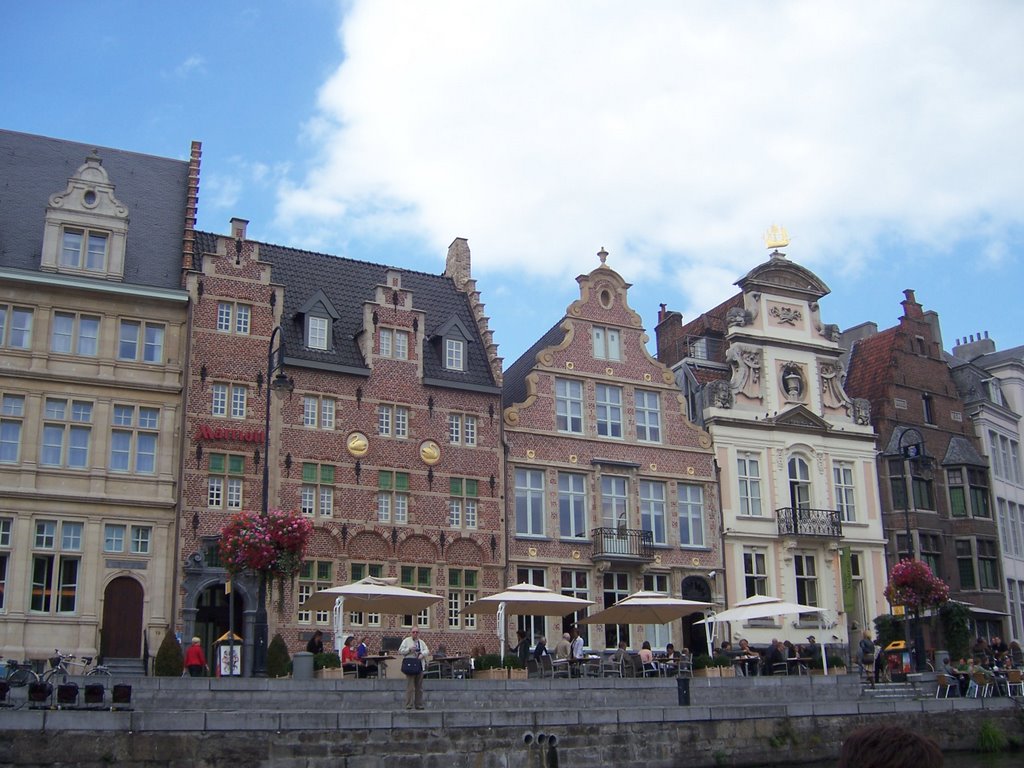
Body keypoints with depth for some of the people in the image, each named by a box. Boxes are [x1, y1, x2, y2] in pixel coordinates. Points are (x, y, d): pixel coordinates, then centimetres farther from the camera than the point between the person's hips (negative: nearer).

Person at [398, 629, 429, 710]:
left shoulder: (421, 642, 19)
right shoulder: (406, 641, 6)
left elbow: (427, 650, 9)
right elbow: (400, 651, 0)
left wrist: (422, 654, -11)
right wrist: (409, 649, -14)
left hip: (420, 666, 5)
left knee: (419, 687, 6)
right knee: (410, 687, -9)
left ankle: (419, 704, 12)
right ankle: (409, 705, -8)